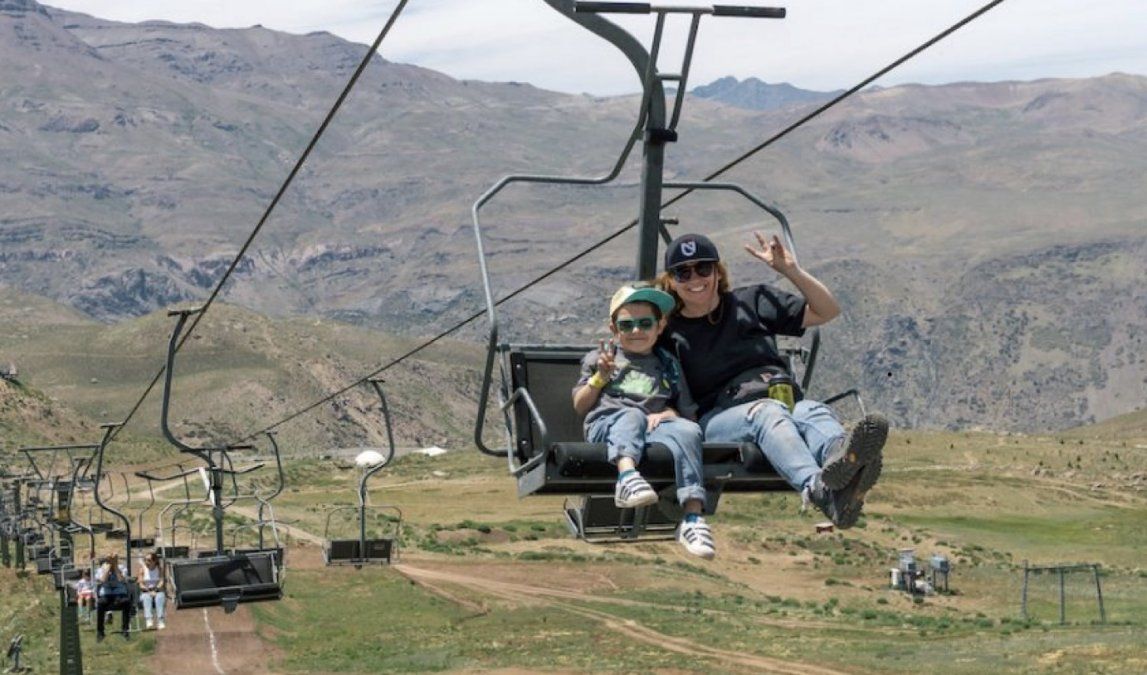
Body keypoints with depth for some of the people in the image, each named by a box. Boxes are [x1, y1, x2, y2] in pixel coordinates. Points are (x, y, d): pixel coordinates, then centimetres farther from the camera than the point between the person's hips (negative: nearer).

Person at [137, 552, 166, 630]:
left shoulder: (159, 568, 5)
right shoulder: (143, 568, 3)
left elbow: (161, 582, -5)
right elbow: (141, 584, -4)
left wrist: (155, 590, -23)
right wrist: (149, 590, -19)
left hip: (158, 592, 0)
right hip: (145, 592, 0)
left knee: (160, 597, -34)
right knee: (147, 598, -35)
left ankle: (161, 621, -47)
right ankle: (148, 620, -51)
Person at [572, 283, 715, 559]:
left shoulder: (668, 365, 28)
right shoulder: (599, 357, 25)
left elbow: (687, 412, 22)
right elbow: (580, 406, 17)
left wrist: (667, 414, 0)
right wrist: (600, 376, 1)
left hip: (655, 426, 1)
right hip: (608, 424, -1)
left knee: (688, 430, -32)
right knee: (632, 415, -37)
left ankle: (693, 517, -46)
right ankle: (627, 475, -67)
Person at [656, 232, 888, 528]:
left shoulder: (752, 301, 20)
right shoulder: (668, 333, 16)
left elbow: (826, 311, 18)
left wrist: (791, 271, 5)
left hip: (786, 404, 3)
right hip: (718, 417, -3)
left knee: (814, 412, -33)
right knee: (769, 414, -37)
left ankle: (842, 458, -74)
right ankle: (819, 488, -72)